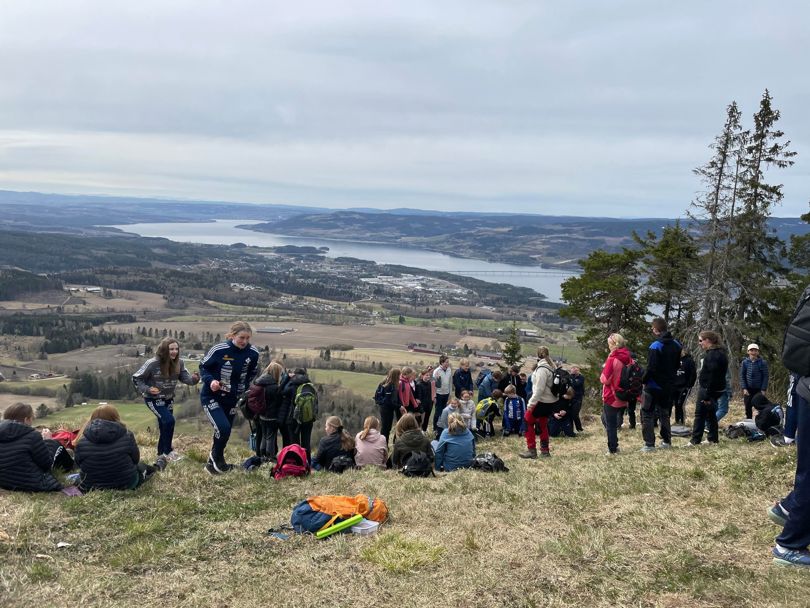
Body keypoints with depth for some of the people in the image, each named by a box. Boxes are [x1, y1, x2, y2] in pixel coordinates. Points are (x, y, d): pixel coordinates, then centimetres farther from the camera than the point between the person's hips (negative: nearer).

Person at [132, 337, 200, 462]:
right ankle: (168, 451, -4)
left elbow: (185, 377, -14)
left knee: (164, 425, 15)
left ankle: (161, 452, 34)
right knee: (169, 420, -20)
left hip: (168, 399, 6)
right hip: (153, 399, -6)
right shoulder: (152, 363, -26)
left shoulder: (179, 363, -12)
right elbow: (136, 378, -15)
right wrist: (147, 389, -29)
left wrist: (194, 379, -37)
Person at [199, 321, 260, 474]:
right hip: (211, 397, -5)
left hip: (231, 400, 5)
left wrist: (246, 389, -2)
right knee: (223, 428, -22)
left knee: (224, 433, 12)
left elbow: (252, 373, 10)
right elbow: (203, 366, -7)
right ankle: (217, 457, 7)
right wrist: (210, 381, -24)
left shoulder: (253, 353, -9)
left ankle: (212, 464, 35)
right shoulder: (219, 349, -21)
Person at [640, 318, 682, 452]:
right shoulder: (676, 345, 3)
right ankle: (666, 441, 23)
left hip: (653, 386, -7)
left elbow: (651, 368, -21)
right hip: (669, 386, 7)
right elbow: (677, 365, 12)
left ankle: (649, 444, -5)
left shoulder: (655, 346, -19)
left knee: (647, 414, 0)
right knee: (664, 413, 20)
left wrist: (643, 380, -7)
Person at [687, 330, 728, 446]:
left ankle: (695, 440, 1)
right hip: (717, 389, 10)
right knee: (711, 413, 17)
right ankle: (713, 438, 22)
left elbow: (712, 376, -24)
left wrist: (707, 395, -23)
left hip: (708, 389, -10)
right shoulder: (720, 352, 13)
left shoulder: (712, 354, -20)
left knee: (700, 414, -3)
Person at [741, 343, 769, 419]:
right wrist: (744, 388, -7)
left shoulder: (763, 362, -6)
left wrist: (763, 390, -9)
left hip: (759, 389, -2)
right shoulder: (745, 362, -2)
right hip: (748, 389, 2)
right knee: (748, 408, 8)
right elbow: (742, 376, 1)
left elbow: (765, 376, -3)